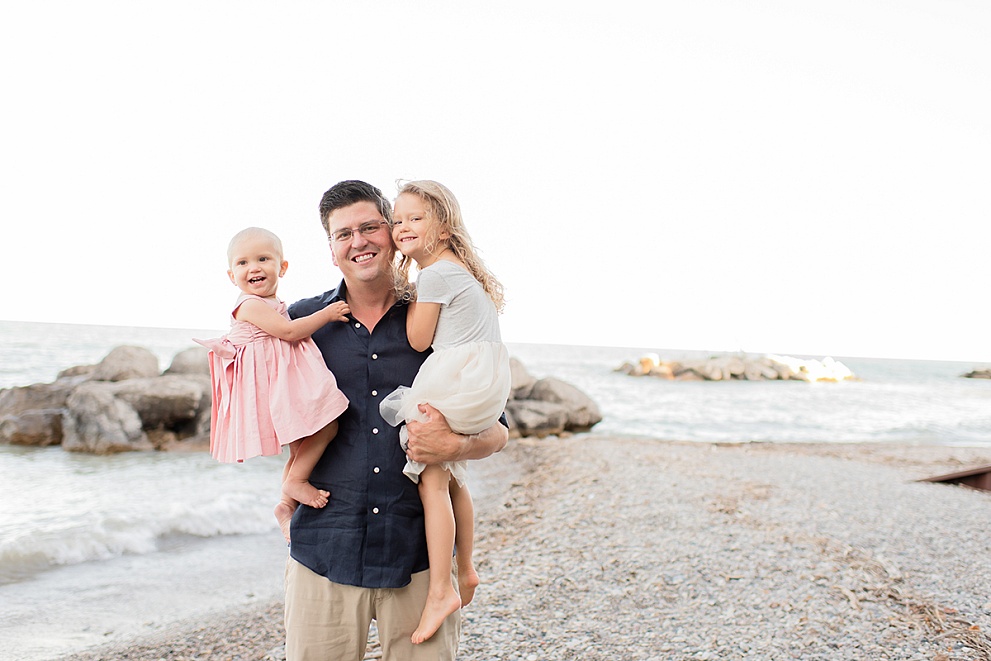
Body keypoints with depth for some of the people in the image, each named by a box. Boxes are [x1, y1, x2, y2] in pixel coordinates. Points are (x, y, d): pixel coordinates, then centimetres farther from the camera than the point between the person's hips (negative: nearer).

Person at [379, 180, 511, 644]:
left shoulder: (434, 274, -8)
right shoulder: (459, 268, 23)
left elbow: (418, 340, -7)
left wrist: (406, 287, 4)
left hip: (457, 377, -11)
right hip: (483, 388, 11)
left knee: (432, 480, -10)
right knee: (451, 478, 20)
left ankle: (441, 589, -9)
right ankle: (465, 570, 30)